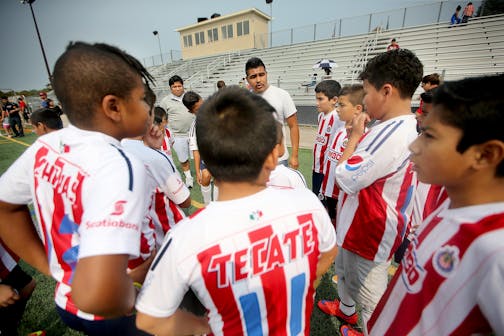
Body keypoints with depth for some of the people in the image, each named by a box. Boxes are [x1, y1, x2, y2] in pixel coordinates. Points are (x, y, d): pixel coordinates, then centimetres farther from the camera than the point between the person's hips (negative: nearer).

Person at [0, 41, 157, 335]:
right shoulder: (119, 166, -35)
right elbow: (98, 295, -42)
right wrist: (134, 290, -21)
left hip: (66, 303, 6)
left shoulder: (44, 146, -9)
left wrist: (50, 267, 7)